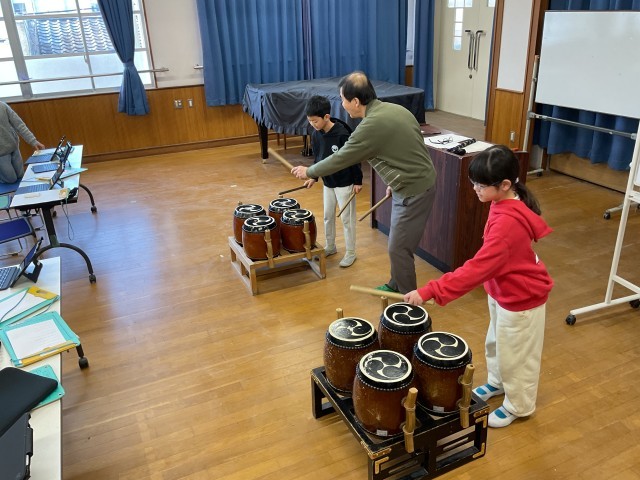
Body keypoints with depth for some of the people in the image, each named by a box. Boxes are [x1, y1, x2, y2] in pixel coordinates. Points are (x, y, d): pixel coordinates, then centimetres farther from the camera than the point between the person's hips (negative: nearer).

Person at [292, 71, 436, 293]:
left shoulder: (371, 126, -24)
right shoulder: (394, 109, 5)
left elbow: (341, 158, -15)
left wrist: (309, 172, 0)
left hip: (413, 191, -10)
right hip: (416, 184, 10)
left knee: (398, 249, 2)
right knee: (397, 243, 21)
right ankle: (395, 285, 37)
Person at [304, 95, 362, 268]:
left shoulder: (342, 134, -23)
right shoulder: (316, 135, -3)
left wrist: (358, 181, -13)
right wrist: (313, 177, 6)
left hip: (345, 183, -7)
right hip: (327, 183, 7)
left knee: (346, 218, 3)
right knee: (328, 216, 17)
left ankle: (350, 253, 16)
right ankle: (330, 247, 35)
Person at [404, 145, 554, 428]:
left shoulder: (507, 223, -36)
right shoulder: (507, 204, -5)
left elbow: (478, 268, -40)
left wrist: (429, 291, -41)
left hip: (520, 298, -9)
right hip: (503, 291, 9)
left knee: (515, 354, 13)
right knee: (496, 343, 28)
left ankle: (518, 406, 36)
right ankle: (498, 382, 52)